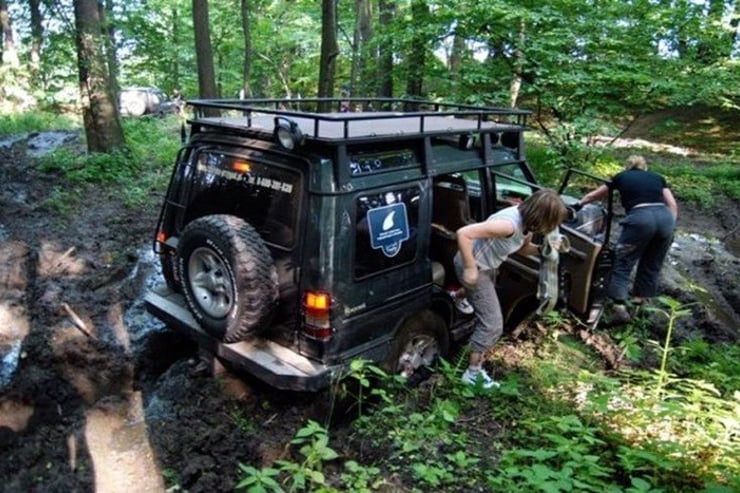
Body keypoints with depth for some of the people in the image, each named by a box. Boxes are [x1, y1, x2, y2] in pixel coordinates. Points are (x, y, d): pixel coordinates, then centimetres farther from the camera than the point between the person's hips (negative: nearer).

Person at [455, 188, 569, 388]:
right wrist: (470, 268, -31)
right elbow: (463, 233, -40)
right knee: (493, 324, -5)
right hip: (473, 266, -9)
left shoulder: (526, 222, -8)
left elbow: (523, 248, 10)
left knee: (487, 319, 23)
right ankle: (473, 373, 11)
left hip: (487, 266, 9)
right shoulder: (509, 224, -36)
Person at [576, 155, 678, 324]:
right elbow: (673, 205, 16)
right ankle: (640, 297, 34)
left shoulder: (621, 177, 24)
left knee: (623, 262, 4)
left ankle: (620, 307, -6)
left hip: (640, 218, -3)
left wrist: (579, 204, 52)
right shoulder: (657, 177, 28)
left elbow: (594, 195, 37)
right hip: (665, 218, 3)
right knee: (652, 263, 21)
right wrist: (670, 226, 16)